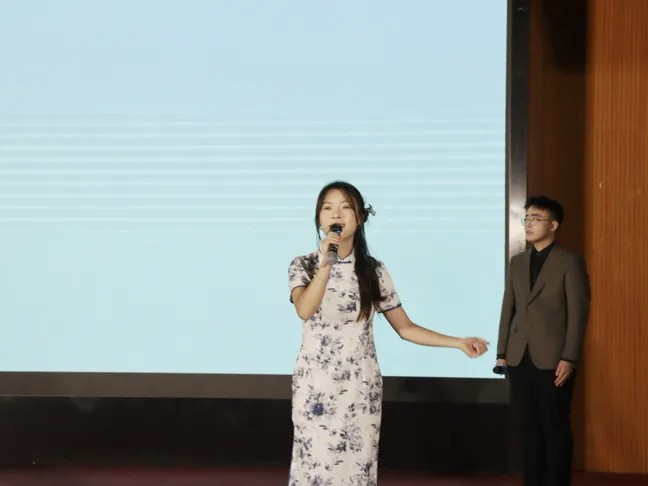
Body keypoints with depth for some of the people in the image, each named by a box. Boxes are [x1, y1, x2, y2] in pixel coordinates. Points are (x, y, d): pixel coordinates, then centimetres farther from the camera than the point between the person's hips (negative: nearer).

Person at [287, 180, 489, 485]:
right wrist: (325, 266, -37)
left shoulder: (373, 271, 3)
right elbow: (304, 311, -24)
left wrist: (459, 342, -1)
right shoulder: (304, 265, -4)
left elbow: (404, 327, 6)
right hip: (315, 387, -2)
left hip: (361, 388, 2)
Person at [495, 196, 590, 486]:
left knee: (555, 427, 0)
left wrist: (569, 358, -13)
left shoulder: (570, 262, -2)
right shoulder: (517, 262, 14)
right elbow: (508, 309, 13)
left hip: (552, 360, -5)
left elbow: (578, 313, -7)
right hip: (520, 358, 5)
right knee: (528, 427, 7)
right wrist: (502, 353, 7)